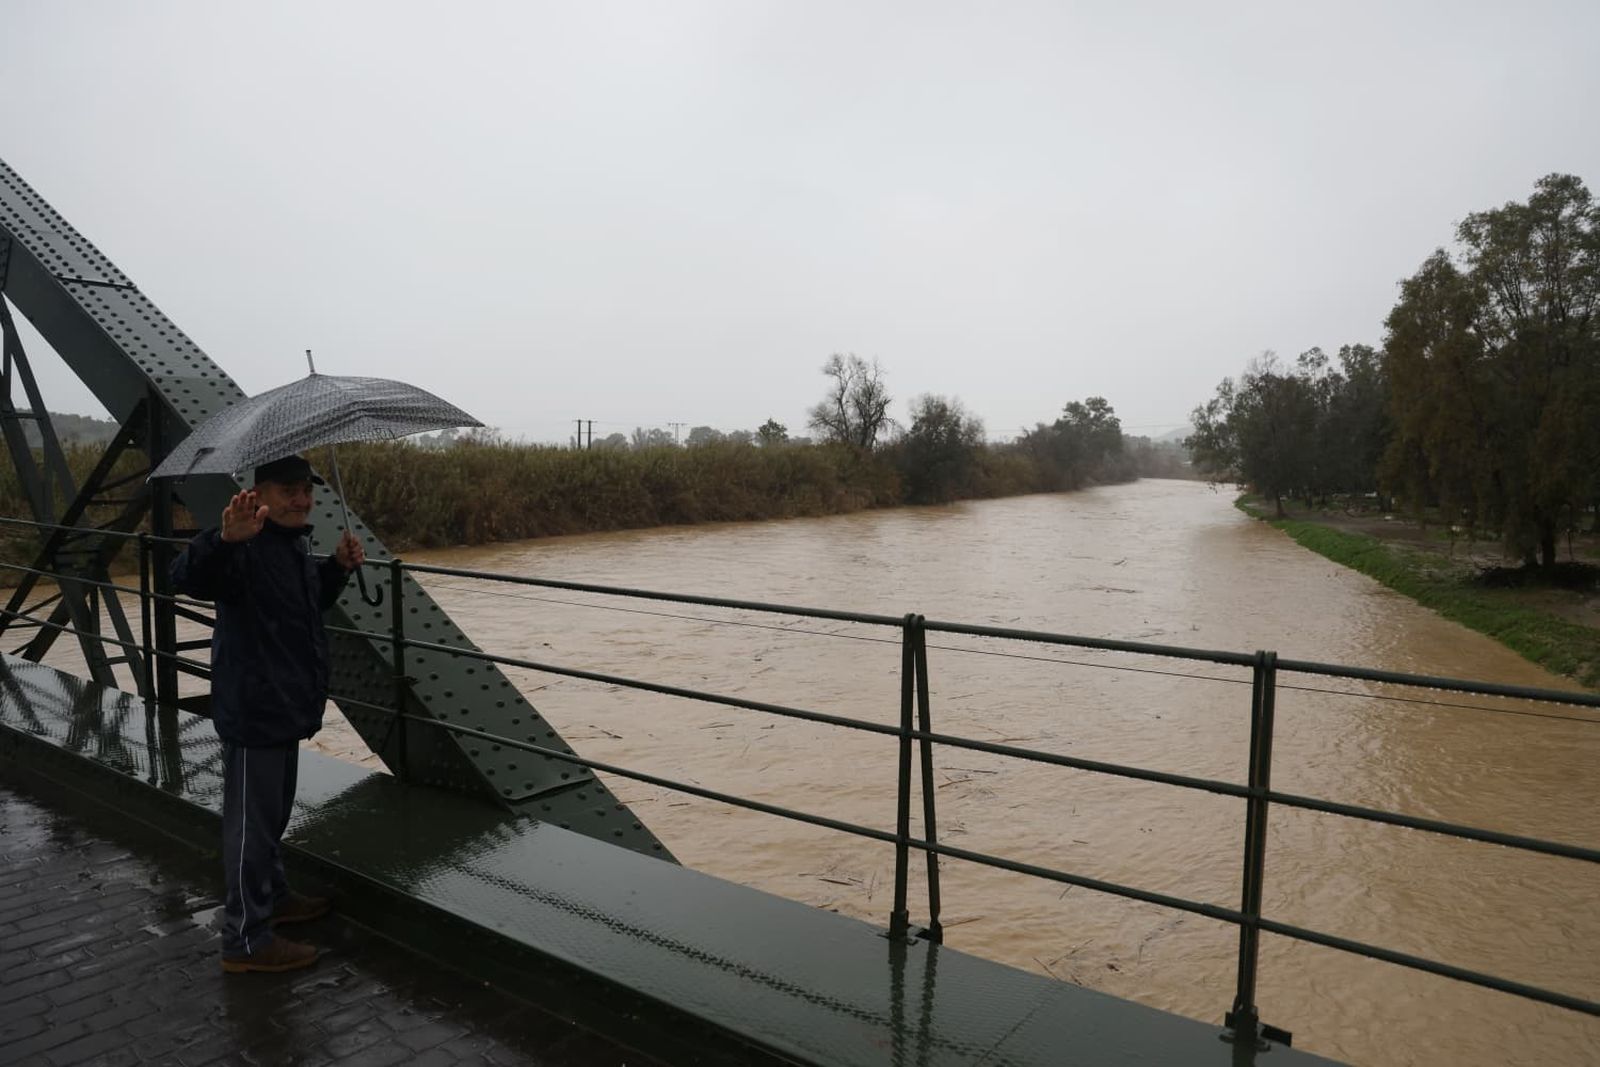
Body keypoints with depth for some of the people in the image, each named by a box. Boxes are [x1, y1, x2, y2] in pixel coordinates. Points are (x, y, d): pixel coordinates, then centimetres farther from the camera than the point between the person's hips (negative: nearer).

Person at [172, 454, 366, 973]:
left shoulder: (296, 543, 11)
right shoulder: (246, 545, -20)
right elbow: (187, 578, -39)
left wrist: (338, 567, 7)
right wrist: (225, 538, -58)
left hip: (286, 707, 10)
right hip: (252, 712, -10)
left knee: (274, 814, 25)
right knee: (252, 823, 1)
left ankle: (273, 896, 43)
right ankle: (246, 940, 13)